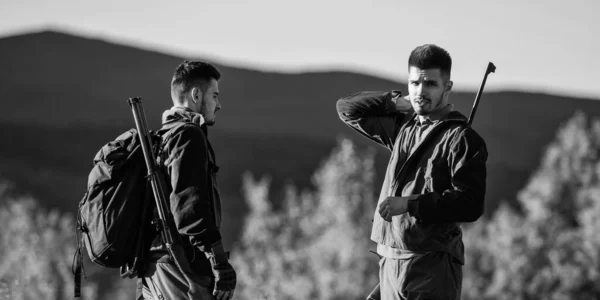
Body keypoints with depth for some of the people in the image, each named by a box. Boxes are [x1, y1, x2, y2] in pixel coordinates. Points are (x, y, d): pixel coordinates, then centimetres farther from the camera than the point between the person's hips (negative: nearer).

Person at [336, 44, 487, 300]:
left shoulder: (462, 139, -7)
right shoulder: (402, 127, 15)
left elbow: (470, 204, -16)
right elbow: (347, 108, 23)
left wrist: (410, 204, -22)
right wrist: (396, 102, 10)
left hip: (431, 269, -7)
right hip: (390, 260, 7)